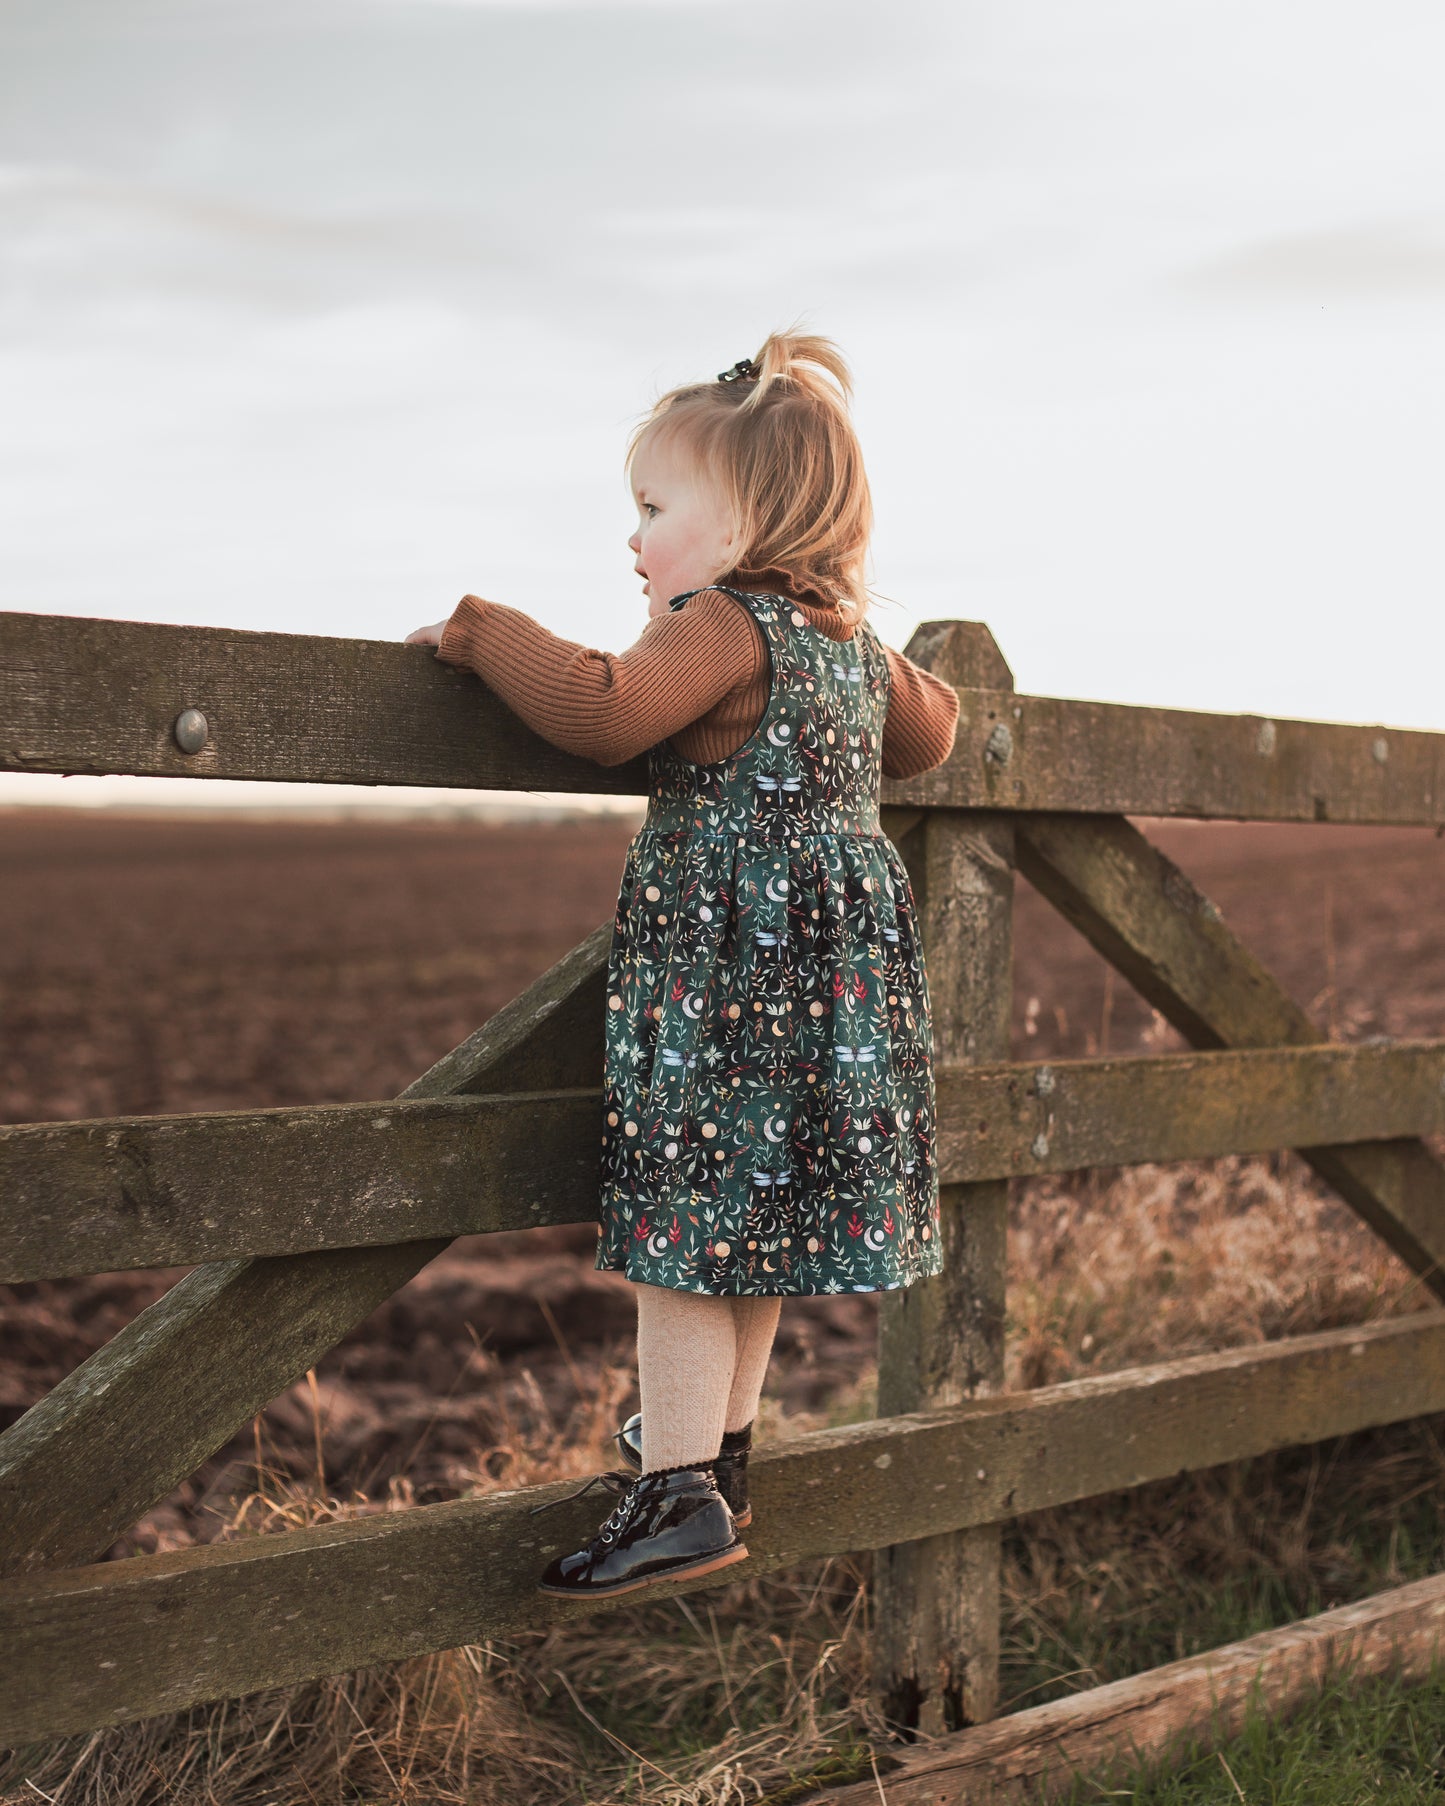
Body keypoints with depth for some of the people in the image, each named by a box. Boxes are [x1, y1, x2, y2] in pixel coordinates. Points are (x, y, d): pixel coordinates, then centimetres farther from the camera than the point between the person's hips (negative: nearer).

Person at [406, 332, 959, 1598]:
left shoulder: (723, 628, -15)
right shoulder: (852, 640, 13)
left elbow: (604, 713, -28)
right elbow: (927, 733, 28)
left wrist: (479, 630, -17)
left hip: (726, 969, -9)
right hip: (841, 962, 9)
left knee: (687, 1220, -6)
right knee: (756, 1220, 17)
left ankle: (678, 1492, -5)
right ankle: (718, 1445, 30)